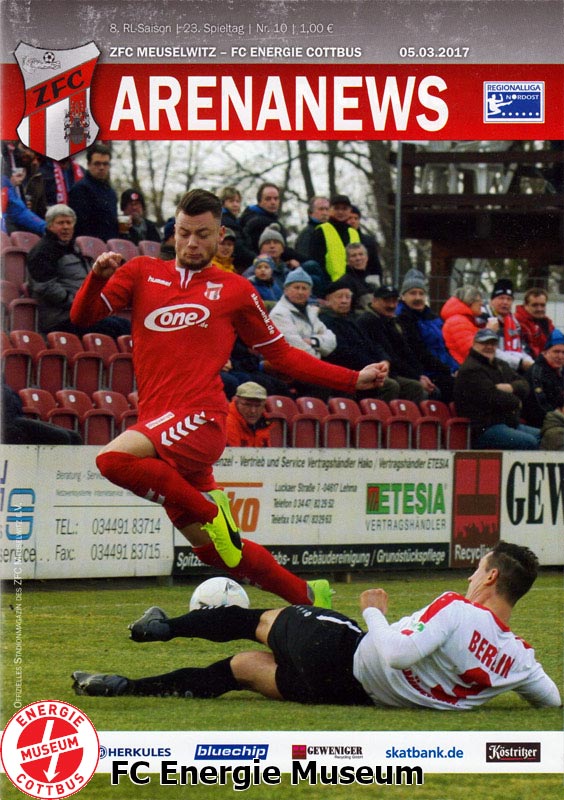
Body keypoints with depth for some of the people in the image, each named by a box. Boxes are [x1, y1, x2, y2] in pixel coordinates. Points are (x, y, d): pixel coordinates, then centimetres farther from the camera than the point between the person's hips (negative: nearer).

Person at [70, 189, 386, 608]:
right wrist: (98, 276, -12)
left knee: (113, 459, -31)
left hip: (202, 420, -4)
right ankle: (306, 596, 23)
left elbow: (281, 354, 19)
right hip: (157, 424, 4)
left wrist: (353, 380, 13)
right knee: (213, 550, 7)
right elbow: (83, 316, 9)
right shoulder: (143, 273, 17)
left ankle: (210, 509, -13)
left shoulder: (235, 290, 12)